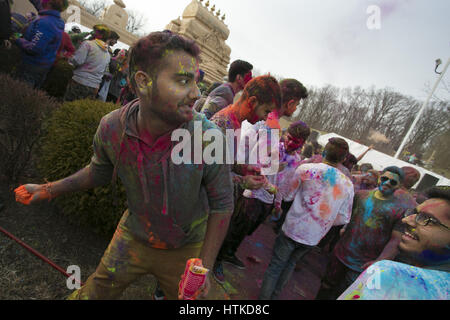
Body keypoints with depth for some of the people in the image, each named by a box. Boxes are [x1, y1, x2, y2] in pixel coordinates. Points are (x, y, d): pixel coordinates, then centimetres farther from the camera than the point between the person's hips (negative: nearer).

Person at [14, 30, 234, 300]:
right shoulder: (112, 128, -20)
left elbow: (222, 204, -16)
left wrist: (204, 268, -19)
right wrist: (50, 190, 4)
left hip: (186, 248, -2)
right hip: (134, 235, 3)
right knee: (93, 293, 20)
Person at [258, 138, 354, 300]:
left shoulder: (306, 169, -15)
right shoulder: (348, 185, -5)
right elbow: (344, 218, 3)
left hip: (292, 230, -4)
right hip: (313, 238, 4)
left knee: (275, 266, 11)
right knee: (290, 265, 25)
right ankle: (274, 295, 40)